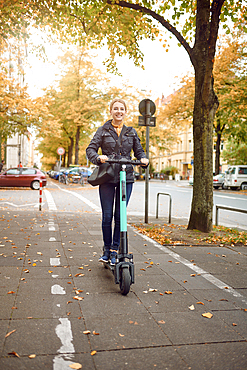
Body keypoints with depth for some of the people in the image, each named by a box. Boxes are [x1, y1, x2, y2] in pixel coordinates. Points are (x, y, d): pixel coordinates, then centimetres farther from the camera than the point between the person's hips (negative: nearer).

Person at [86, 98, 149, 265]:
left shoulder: (131, 132, 13)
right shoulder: (103, 130, 6)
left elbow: (139, 150, 14)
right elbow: (90, 149, 0)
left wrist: (144, 159, -8)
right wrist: (98, 158, -21)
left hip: (126, 178, 2)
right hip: (107, 178, -1)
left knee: (120, 216, 3)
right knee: (107, 216, 1)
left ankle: (114, 251, 15)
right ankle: (106, 249, 20)